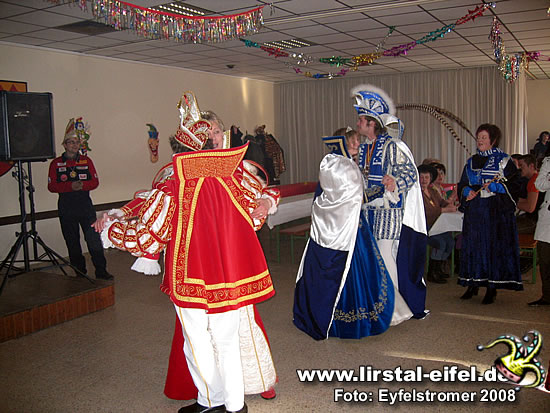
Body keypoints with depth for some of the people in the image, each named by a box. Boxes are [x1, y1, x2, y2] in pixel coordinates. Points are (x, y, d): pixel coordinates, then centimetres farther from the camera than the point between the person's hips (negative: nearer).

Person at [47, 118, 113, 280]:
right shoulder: (56, 163, 2)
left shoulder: (86, 161, 7)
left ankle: (101, 271, 4)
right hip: (66, 208, 0)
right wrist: (70, 186, -19)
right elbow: (51, 186, -4)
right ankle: (80, 273, 19)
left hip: (85, 205, 0)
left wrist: (82, 185, -16)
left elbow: (95, 182, 4)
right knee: (72, 242, 7)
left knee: (94, 239, -4)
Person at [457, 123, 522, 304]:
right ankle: (473, 284, 13)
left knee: (494, 246, -4)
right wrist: (468, 192, -5)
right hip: (474, 211, 4)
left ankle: (492, 288, 1)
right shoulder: (471, 162, 16)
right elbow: (462, 186, 16)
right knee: (473, 245, 4)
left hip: (497, 211, -4)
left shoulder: (503, 160, 2)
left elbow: (512, 185, -5)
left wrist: (494, 186, -19)